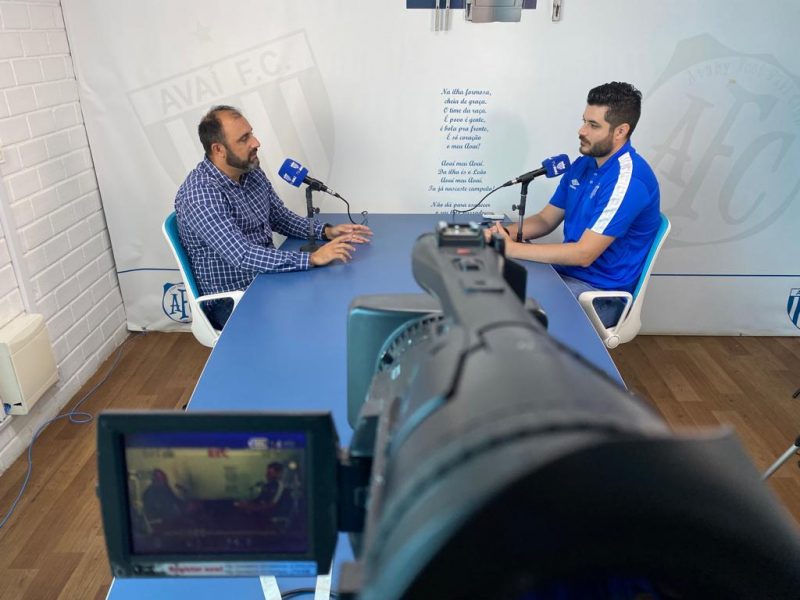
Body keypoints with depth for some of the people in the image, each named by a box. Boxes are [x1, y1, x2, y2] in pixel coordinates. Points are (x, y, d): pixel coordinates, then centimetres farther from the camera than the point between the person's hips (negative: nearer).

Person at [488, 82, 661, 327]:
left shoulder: (628, 179, -21)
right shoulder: (582, 165, 7)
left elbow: (584, 254, -25)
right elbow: (546, 219, 13)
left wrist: (512, 249, -24)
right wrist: (507, 232, -9)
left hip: (601, 294, -8)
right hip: (566, 271, 8)